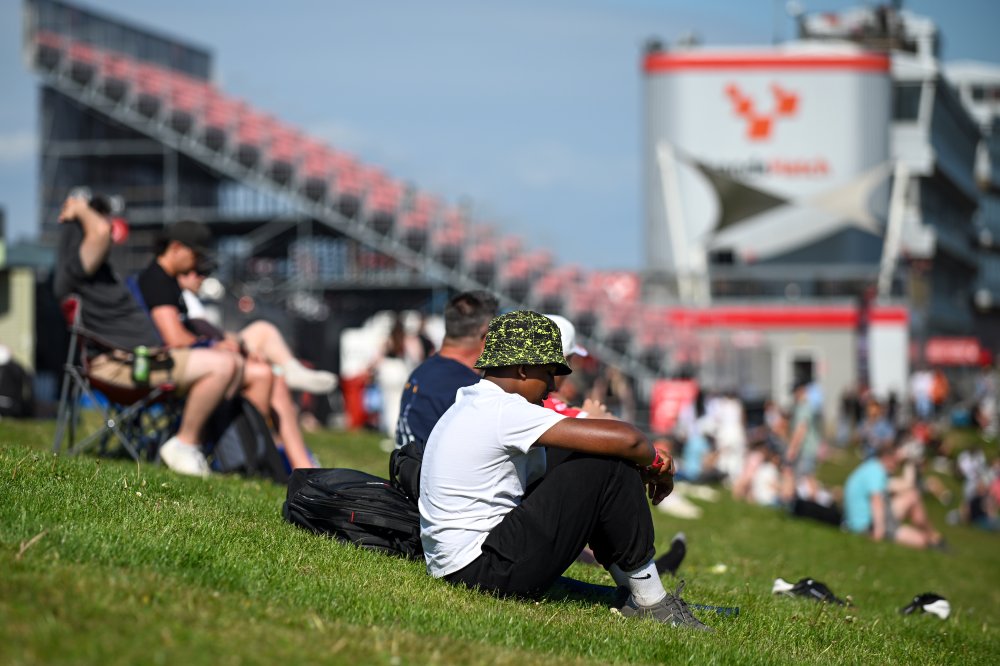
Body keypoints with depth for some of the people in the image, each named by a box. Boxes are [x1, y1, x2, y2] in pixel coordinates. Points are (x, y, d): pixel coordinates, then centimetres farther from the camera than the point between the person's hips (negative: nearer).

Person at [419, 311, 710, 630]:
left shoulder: (468, 405, 14)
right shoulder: (503, 411, -16)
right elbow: (624, 438, -19)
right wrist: (654, 461, 2)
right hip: (485, 573, -10)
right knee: (608, 466, -10)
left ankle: (632, 591, 18)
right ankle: (650, 602, -1)